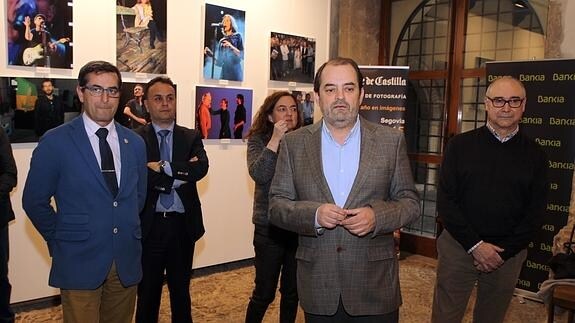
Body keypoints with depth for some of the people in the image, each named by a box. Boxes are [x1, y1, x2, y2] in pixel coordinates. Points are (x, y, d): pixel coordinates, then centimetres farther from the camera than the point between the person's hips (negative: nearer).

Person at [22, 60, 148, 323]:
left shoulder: (135, 143, 5)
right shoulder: (55, 142, -7)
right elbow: (34, 201, -1)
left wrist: (129, 235, 12)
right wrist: (59, 240, 2)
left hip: (127, 260, 4)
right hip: (80, 262, -4)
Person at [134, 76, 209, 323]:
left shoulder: (191, 137, 4)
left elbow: (201, 168, -13)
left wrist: (164, 168, -20)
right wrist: (180, 175, -16)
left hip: (183, 225, 2)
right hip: (149, 226, -2)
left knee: (181, 292, 18)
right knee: (147, 294, 13)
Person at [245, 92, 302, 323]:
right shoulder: (259, 140, -3)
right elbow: (259, 175, -21)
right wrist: (275, 139, -21)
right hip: (269, 227, -2)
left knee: (292, 291, 15)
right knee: (264, 291, 6)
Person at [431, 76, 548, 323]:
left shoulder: (534, 154, 3)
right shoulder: (460, 145, -2)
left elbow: (534, 214, 2)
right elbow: (445, 201, -5)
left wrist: (502, 252, -7)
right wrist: (474, 245, -12)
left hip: (509, 254, 2)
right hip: (458, 246, -1)